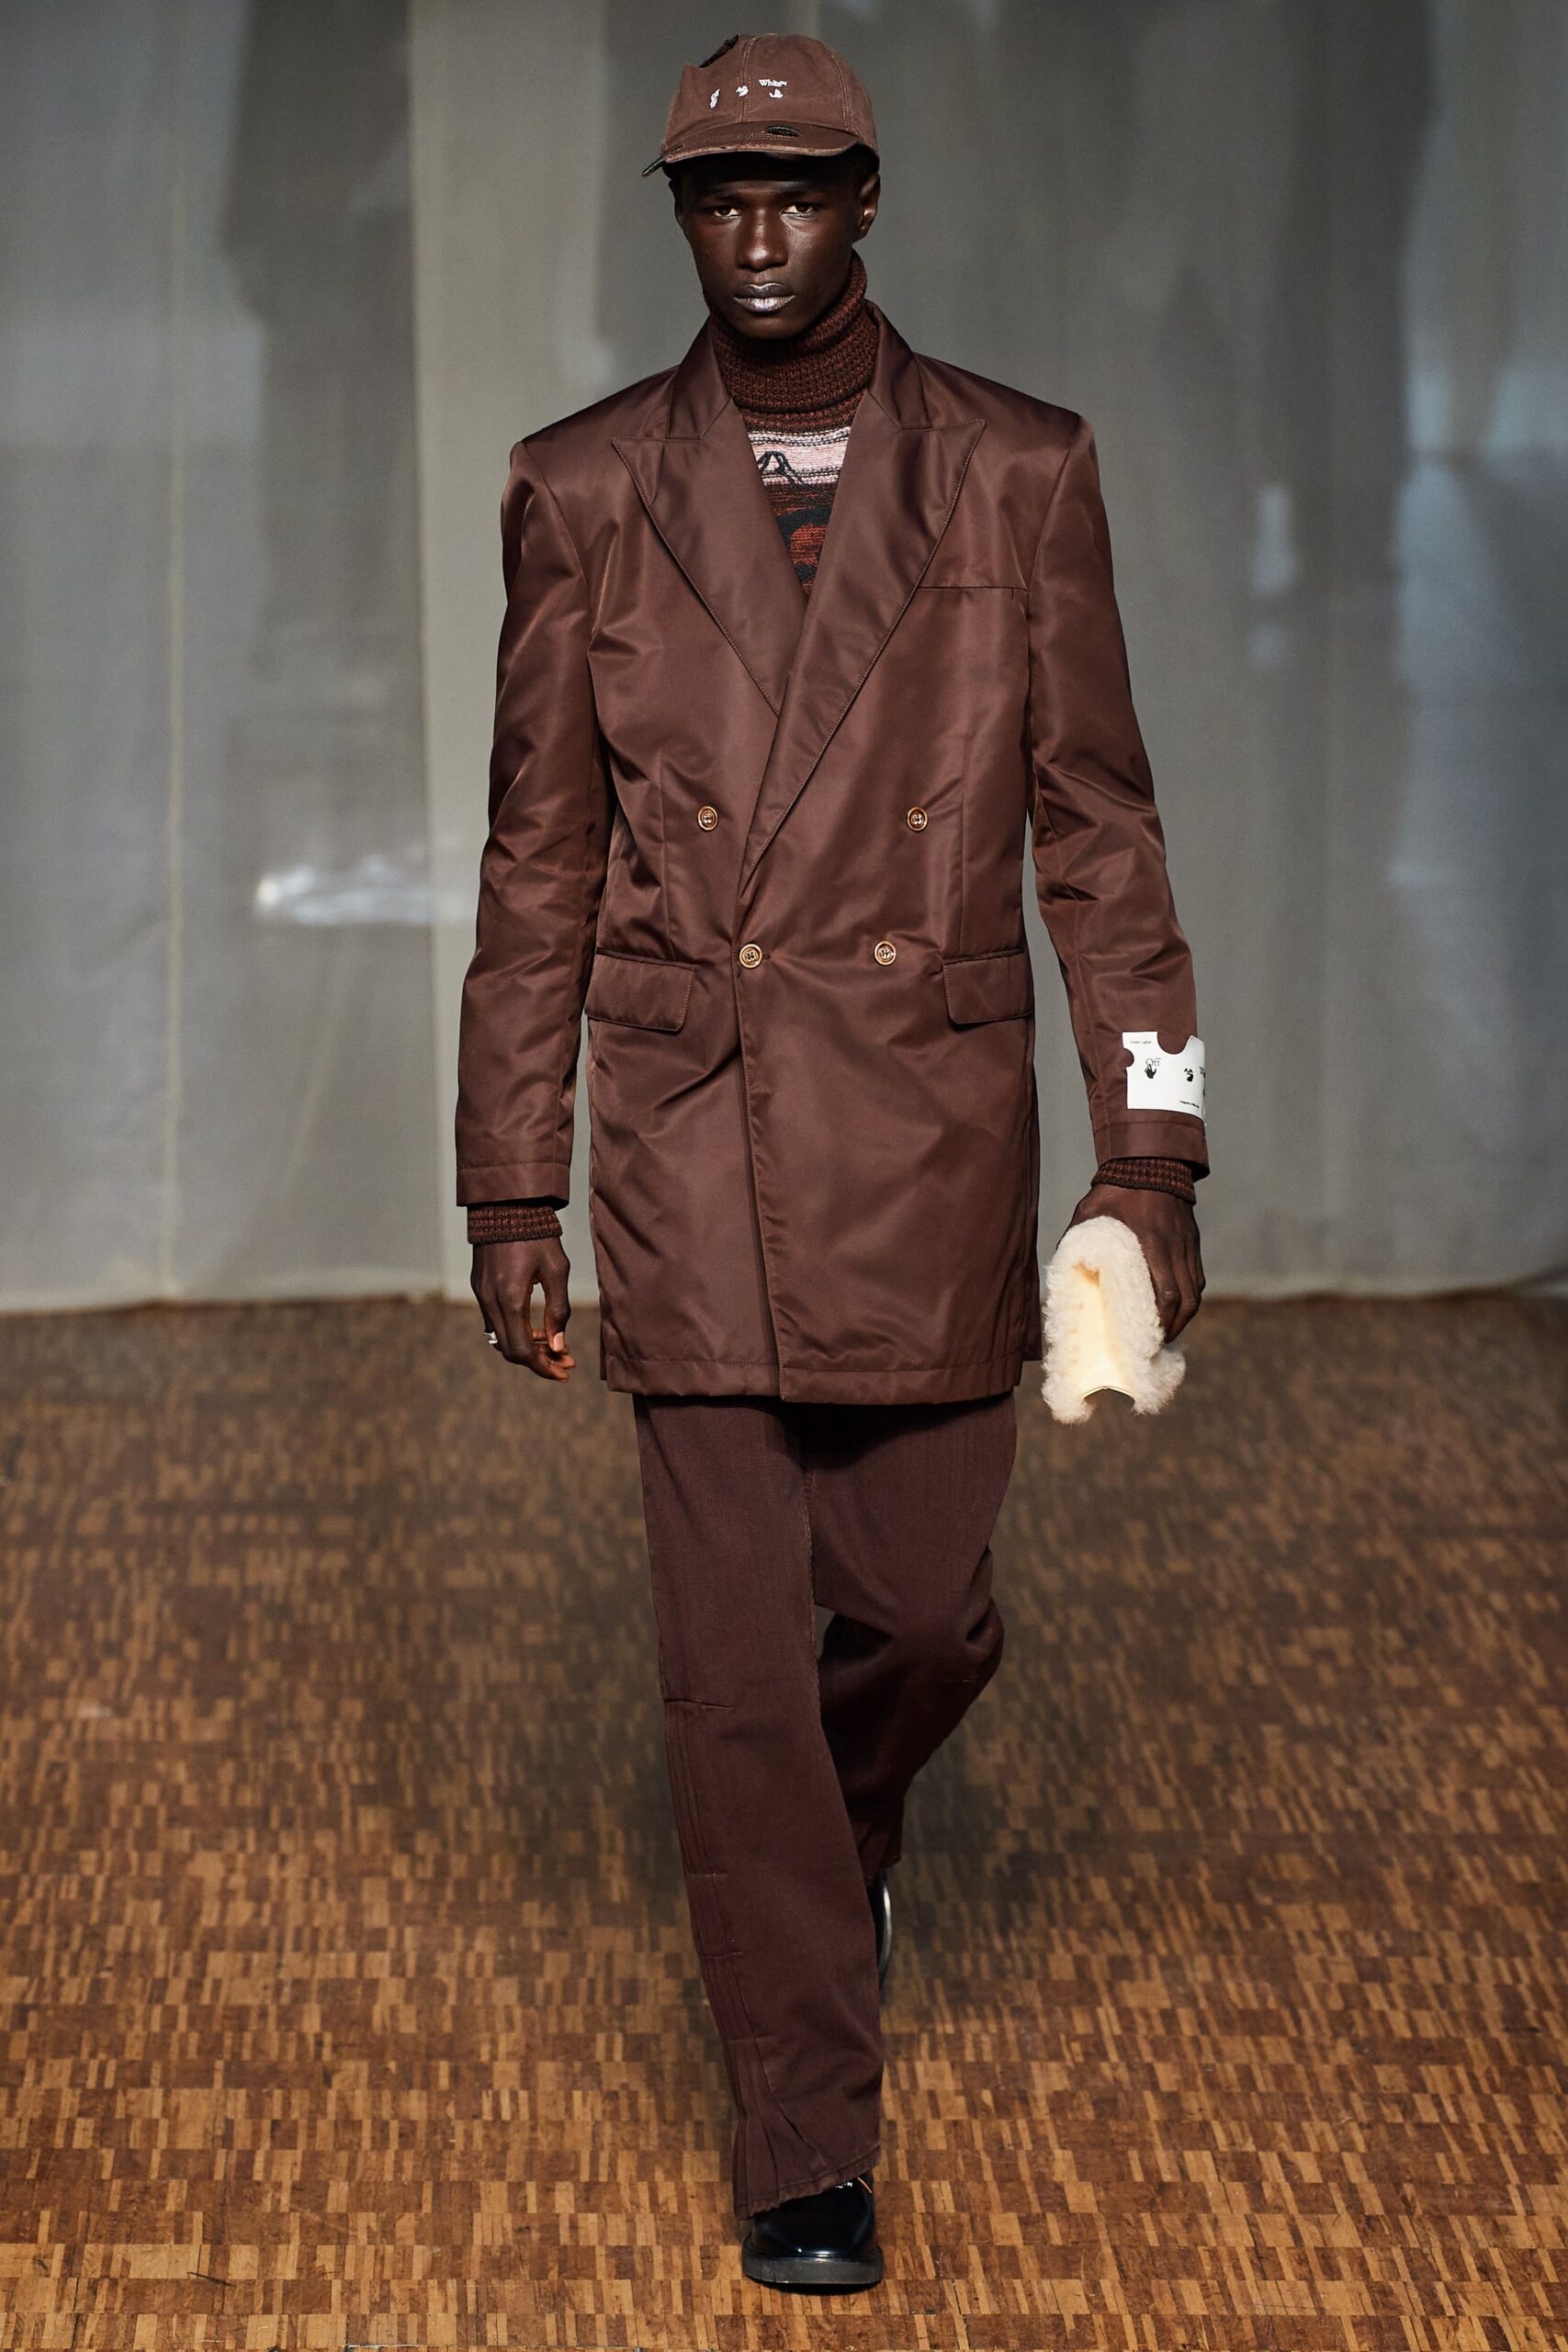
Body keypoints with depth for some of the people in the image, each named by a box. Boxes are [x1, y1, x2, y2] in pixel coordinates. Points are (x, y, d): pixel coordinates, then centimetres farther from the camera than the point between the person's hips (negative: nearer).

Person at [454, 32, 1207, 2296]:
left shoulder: (1019, 474, 1)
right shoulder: (585, 491, 1)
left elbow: (1099, 831, 3)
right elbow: (542, 862, 5)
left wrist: (1154, 1157, -2)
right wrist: (510, 1192, 3)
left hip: (935, 1133, 1)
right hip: (690, 1134, -1)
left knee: (926, 1606, 9)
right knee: (734, 1657, -2)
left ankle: (848, 1818, 46)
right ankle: (808, 2146, 7)